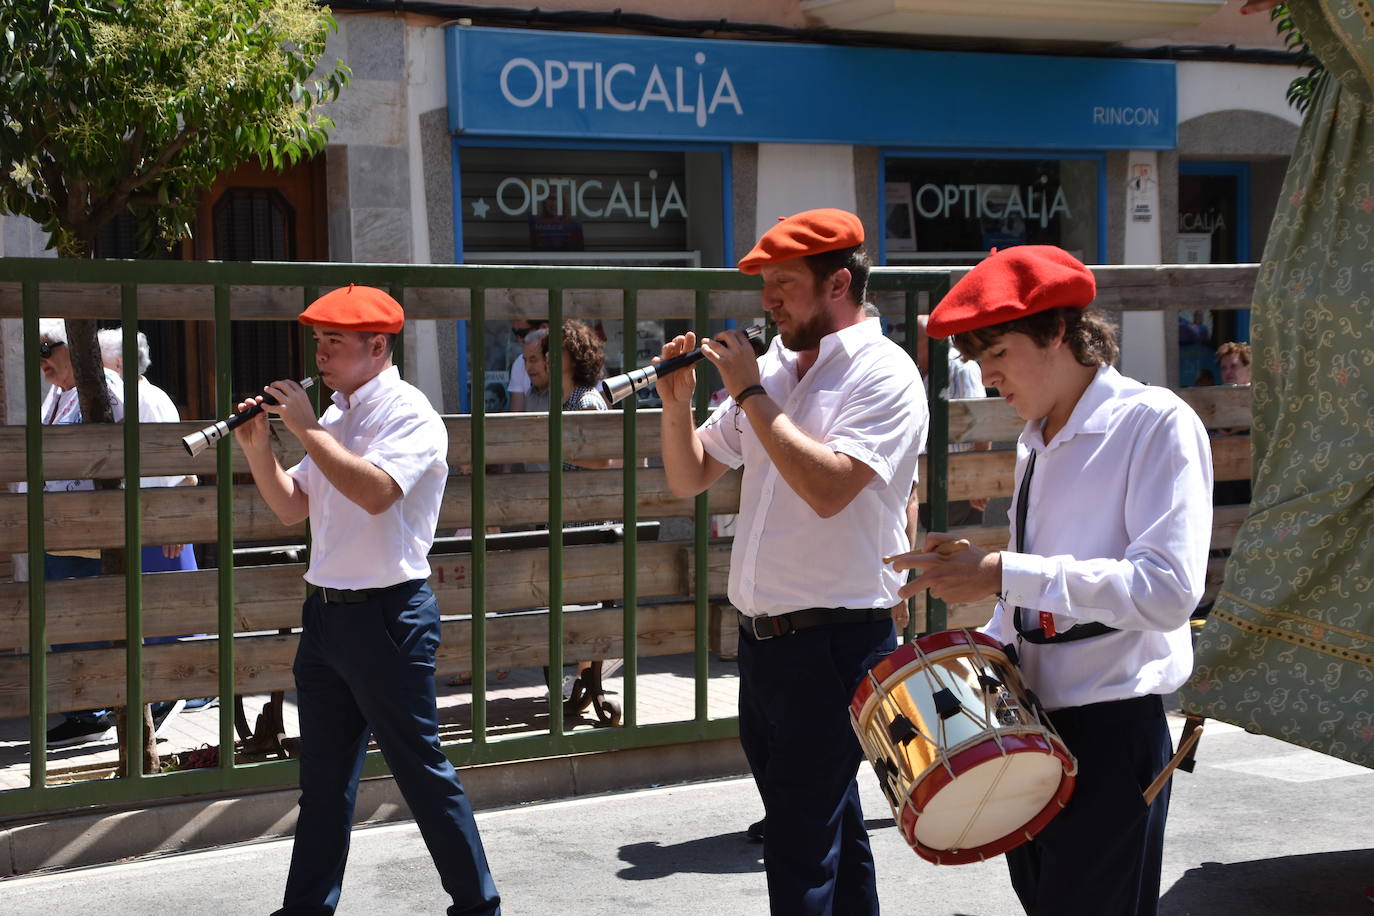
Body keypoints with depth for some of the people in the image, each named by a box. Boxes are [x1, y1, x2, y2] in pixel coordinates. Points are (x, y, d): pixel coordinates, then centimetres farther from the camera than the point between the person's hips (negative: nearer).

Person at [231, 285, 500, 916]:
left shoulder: (408, 413, -11)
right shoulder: (333, 417, 13)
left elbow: (375, 491, -28)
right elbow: (292, 508, 18)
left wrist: (304, 428, -20)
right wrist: (258, 449, 3)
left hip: (387, 615, -8)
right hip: (325, 610, 8)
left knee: (420, 769, -1)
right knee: (323, 776, 15)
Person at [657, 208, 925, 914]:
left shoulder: (882, 374, -10)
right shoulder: (773, 368, 11)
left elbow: (828, 488, -25)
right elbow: (688, 478, 16)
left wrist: (750, 393, -17)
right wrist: (678, 401, -2)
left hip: (834, 641, -8)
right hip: (761, 638, 8)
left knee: (799, 853, -5)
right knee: (833, 830, 18)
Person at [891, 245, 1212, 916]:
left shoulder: (1155, 423, -12)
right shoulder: (1035, 443, 14)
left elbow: (1168, 589, -23)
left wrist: (1001, 573, -23)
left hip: (1111, 727, -8)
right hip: (1030, 716, 8)